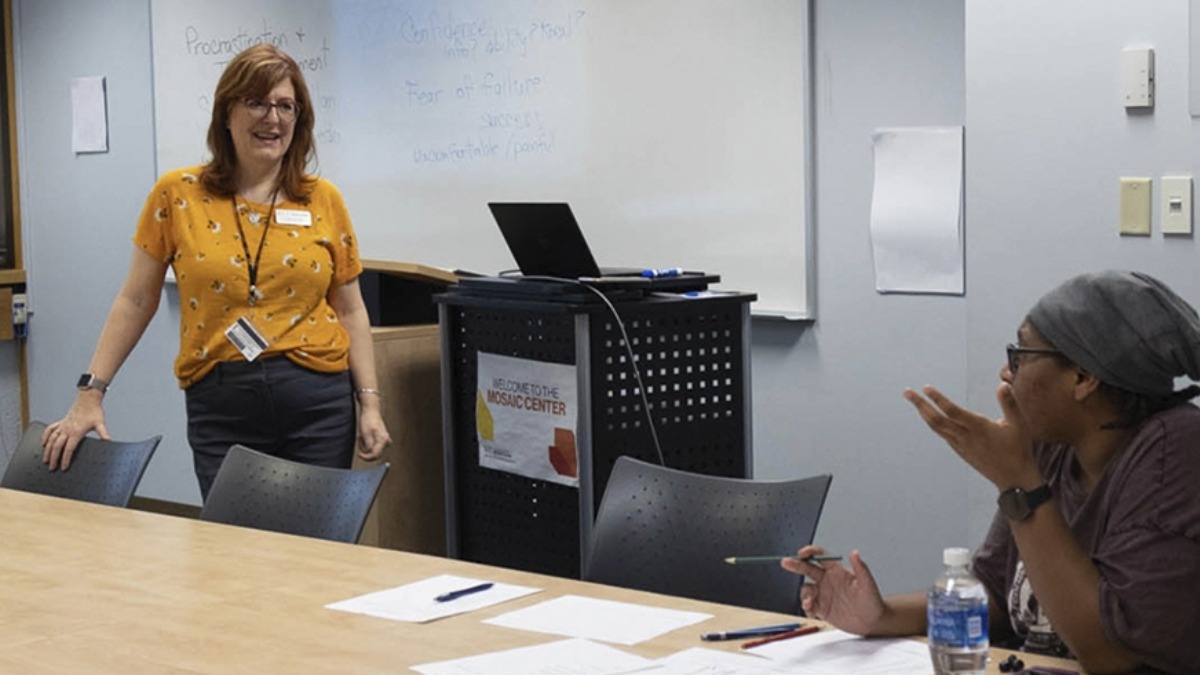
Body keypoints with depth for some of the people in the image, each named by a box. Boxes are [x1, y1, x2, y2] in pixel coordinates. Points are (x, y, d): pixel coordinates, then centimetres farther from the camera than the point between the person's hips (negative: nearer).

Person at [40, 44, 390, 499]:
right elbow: (135, 301, 5)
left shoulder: (324, 200, 5)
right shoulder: (178, 194, 1)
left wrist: (370, 403, 2)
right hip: (220, 408, -1)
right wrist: (91, 393, 0)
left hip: (318, 399, 1)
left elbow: (350, 309, 9)